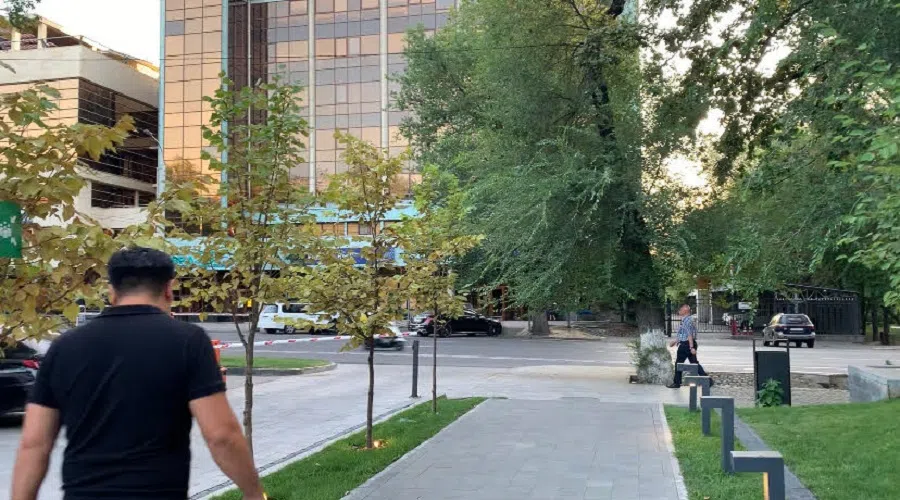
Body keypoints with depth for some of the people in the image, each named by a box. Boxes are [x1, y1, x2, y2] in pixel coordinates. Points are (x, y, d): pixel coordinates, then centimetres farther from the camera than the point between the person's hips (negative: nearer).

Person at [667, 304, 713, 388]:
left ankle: (676, 383, 12)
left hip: (685, 345, -9)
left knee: (678, 363, 3)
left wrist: (691, 347, -26)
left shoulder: (687, 320, -16)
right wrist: (675, 341, 29)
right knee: (695, 363, 9)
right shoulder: (689, 319, 16)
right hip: (691, 344, 9)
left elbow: (689, 335, -22)